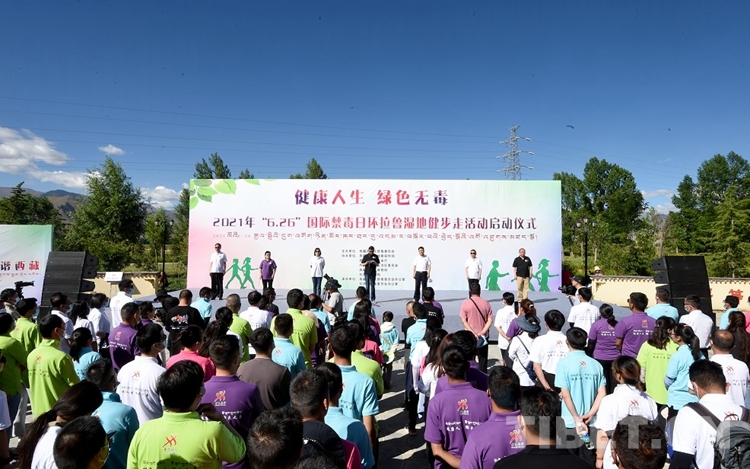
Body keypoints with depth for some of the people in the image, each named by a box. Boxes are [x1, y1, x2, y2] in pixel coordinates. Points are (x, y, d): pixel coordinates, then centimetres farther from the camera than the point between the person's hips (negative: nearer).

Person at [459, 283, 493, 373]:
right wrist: (482, 332, -11)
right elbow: (490, 320, -5)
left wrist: (473, 333, -14)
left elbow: (463, 321, -12)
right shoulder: (486, 303, -1)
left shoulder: (465, 303, -8)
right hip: (484, 337, 2)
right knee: (483, 359, 12)